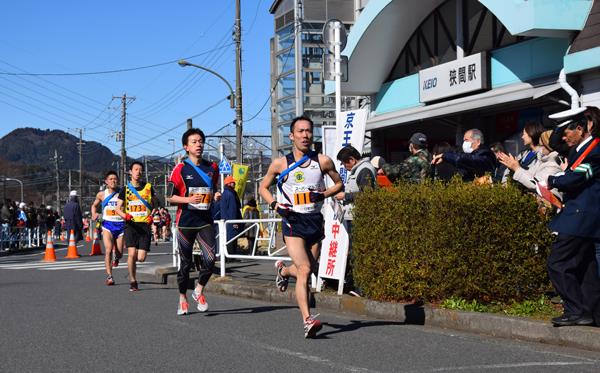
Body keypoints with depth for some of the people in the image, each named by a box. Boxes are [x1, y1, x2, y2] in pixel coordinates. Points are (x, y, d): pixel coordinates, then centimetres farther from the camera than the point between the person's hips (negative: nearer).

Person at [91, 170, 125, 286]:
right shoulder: (102, 194, 4)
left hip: (120, 225, 0)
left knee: (119, 253, 5)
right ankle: (109, 276, -16)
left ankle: (116, 258, 45)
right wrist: (94, 214, 2)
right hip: (107, 225, 0)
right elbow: (94, 205, 21)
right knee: (108, 250, -19)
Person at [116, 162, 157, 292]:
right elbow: (118, 208, 6)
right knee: (132, 254, -15)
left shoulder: (148, 187, 8)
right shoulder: (125, 189, 6)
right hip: (131, 224, -1)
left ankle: (131, 261, 30)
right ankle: (132, 281, 1)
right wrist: (125, 215, -16)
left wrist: (152, 216, -1)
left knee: (141, 258, -7)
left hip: (145, 224, 1)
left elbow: (154, 204, 18)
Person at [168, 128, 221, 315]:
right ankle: (182, 298, 23)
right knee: (186, 262, 6)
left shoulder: (212, 167, 9)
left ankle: (199, 290, 9)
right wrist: (189, 199, -19)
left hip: (205, 220, 3)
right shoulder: (180, 169, -4)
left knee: (210, 258, -13)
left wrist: (216, 196, 0)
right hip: (186, 221, -2)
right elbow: (170, 197, -4)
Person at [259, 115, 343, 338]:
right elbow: (263, 188, 13)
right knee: (304, 270, -18)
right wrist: (275, 204, -6)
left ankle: (283, 270, 49)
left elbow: (339, 184, 14)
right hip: (293, 222, -3)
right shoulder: (280, 164, -1)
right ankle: (307, 320, -20)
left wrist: (323, 194, -6)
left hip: (315, 221, 3)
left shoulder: (323, 161, 1)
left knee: (309, 270, 13)